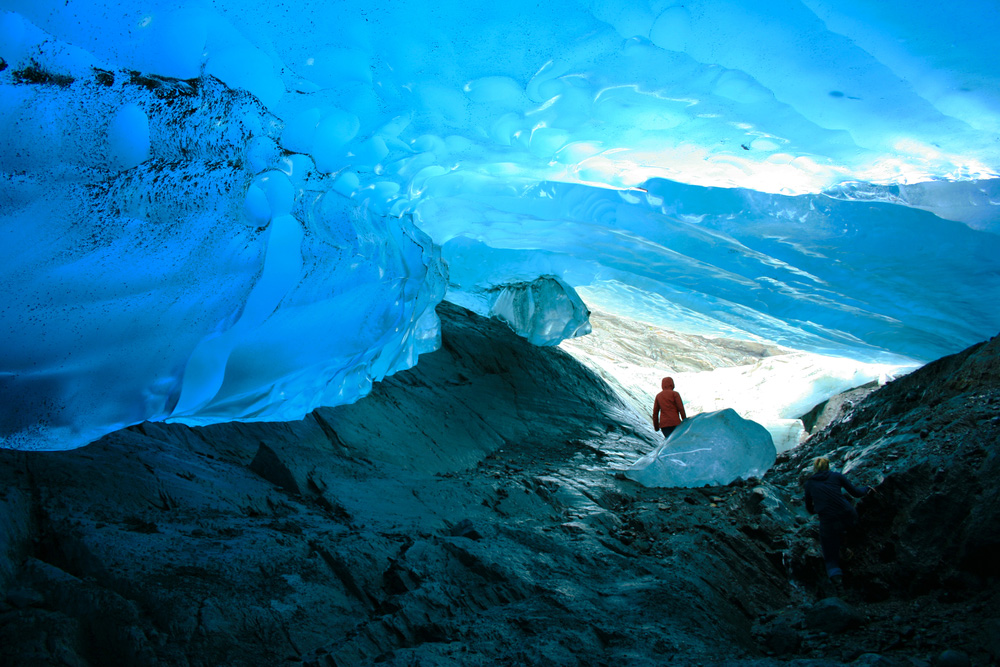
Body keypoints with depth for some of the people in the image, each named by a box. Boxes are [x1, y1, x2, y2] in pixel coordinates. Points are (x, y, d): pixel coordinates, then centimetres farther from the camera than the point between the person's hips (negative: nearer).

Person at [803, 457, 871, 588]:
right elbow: (856, 493, 14)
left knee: (831, 557, 16)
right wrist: (866, 488, 35)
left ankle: (835, 573, -15)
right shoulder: (836, 476, 9)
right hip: (850, 518, 1)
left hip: (828, 523, 0)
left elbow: (809, 508, 20)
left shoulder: (809, 483, 12)